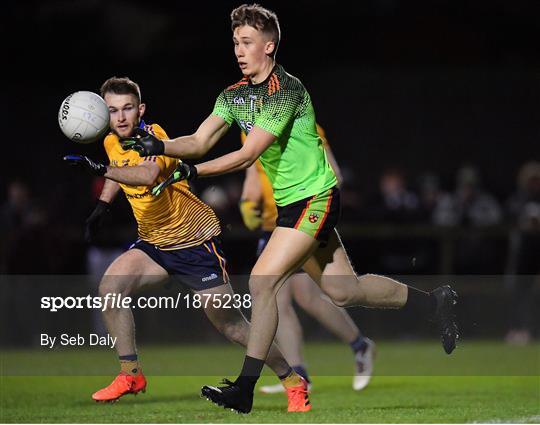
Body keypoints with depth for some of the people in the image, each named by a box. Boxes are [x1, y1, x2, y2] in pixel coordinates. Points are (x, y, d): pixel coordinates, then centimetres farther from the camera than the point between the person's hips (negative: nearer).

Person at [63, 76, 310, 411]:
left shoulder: (154, 137, -23)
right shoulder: (111, 143, 0)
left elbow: (148, 175, -46)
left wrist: (101, 169, -56)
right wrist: (102, 207, 13)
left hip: (195, 241, -7)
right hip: (153, 242, 7)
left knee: (229, 323, -5)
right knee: (110, 287, -16)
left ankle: (293, 382, 10)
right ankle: (131, 375, -5)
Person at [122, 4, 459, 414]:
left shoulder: (285, 90, -20)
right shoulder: (235, 94, 6)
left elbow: (248, 154, -27)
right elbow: (200, 141, 0)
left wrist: (192, 172, -31)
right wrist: (159, 146, -18)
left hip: (314, 198, -9)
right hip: (292, 201, 9)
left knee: (263, 282, -16)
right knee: (342, 290, 13)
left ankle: (245, 390, -12)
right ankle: (435, 301, 30)